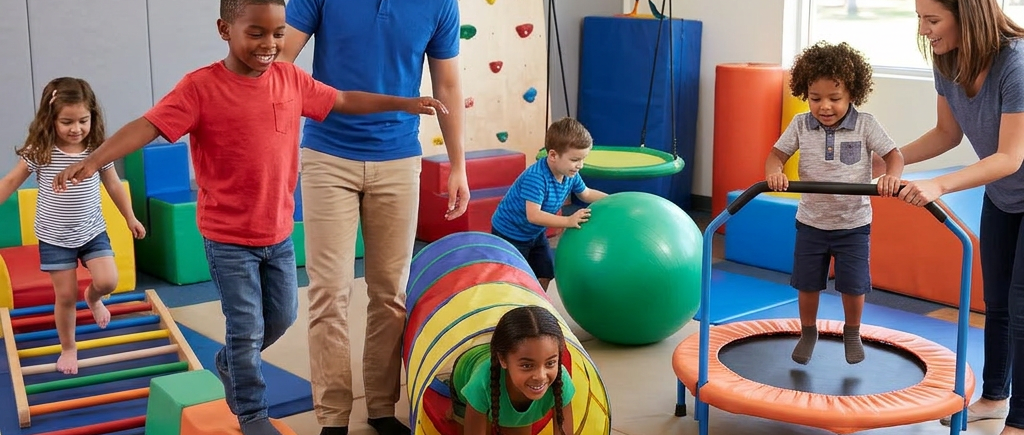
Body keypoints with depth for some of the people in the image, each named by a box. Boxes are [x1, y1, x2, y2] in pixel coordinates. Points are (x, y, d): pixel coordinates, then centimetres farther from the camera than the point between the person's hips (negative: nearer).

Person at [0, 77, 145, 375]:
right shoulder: (39, 152, -14)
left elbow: (114, 186, 6)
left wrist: (130, 218, 14)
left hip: (92, 231, 1)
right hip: (55, 237, -1)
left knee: (107, 280, -14)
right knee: (65, 295, 4)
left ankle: (93, 298, 24)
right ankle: (68, 348, 25)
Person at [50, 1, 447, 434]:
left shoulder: (291, 78, -2)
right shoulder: (200, 86, -17)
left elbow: (343, 100, 9)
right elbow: (147, 125, -25)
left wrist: (404, 103, 10)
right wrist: (94, 160, -38)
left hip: (279, 232, 6)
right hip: (228, 238, -5)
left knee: (282, 316, 19)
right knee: (247, 328, 3)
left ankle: (229, 365, 46)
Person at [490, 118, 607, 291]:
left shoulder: (570, 175, -10)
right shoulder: (536, 177, -36)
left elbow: (586, 194, 11)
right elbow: (533, 215, -42)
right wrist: (568, 221, -48)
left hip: (535, 233, 8)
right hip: (509, 233, -8)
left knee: (545, 276, 12)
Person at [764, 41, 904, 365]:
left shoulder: (865, 125, -12)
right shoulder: (800, 125, -7)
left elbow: (894, 155, -10)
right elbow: (777, 154, -5)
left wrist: (891, 176, -32)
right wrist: (773, 173, -28)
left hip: (854, 223, -1)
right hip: (811, 222, 2)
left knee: (853, 285, 6)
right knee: (807, 284, 10)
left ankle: (852, 333, 33)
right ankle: (808, 333, 34)